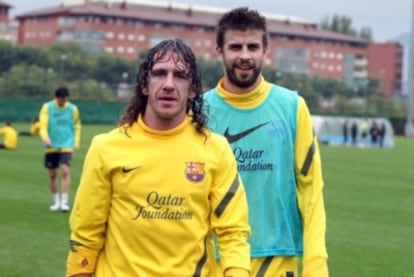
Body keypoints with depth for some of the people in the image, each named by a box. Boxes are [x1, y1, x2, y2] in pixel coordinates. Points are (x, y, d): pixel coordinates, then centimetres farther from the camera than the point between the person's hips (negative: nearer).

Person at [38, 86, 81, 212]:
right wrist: (46, 139, -28)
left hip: (66, 146, -1)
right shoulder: (47, 107, -3)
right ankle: (55, 201, 23)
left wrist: (76, 144, 6)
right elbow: (43, 125, -10)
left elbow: (77, 127, 13)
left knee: (65, 171, -15)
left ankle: (64, 202, -12)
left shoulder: (73, 109, 2)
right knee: (52, 174, 8)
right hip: (51, 147, 1)